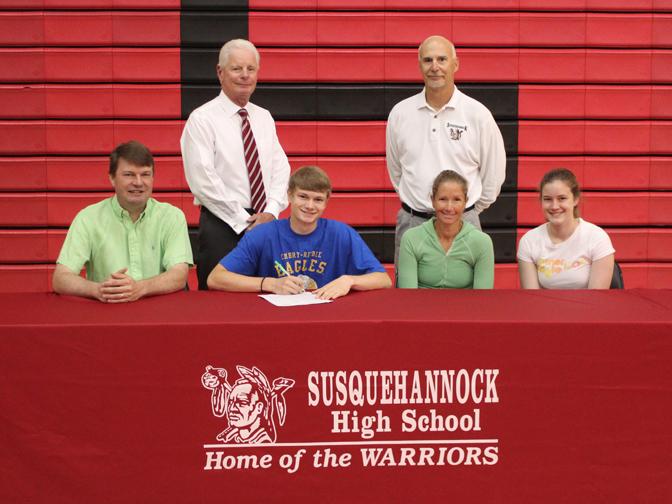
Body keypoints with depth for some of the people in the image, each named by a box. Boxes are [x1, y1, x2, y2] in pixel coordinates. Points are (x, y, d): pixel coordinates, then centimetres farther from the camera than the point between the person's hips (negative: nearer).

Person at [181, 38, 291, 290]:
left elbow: (281, 168, 10)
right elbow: (203, 180, -13)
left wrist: (271, 212, -8)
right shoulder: (202, 119, -5)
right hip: (222, 225, -5)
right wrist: (244, 221, -14)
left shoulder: (264, 118, 14)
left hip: (266, 222, 5)